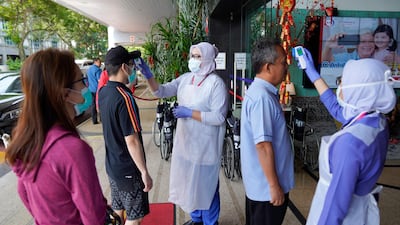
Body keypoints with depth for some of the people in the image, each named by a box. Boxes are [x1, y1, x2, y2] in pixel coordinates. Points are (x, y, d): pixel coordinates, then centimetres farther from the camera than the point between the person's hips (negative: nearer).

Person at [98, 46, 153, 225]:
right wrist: (144, 172, -19)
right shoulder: (124, 98, -26)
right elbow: (132, 141, -27)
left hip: (111, 165, 8)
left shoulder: (103, 92, 0)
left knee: (117, 209, 24)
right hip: (128, 169, -8)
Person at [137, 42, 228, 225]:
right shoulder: (185, 78, 4)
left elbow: (219, 117, -20)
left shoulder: (216, 83, -15)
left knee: (206, 183, 9)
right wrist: (148, 76, -15)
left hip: (205, 144, -7)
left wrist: (190, 113, -21)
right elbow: (162, 91, 1)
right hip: (185, 140, 7)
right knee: (189, 180, 20)